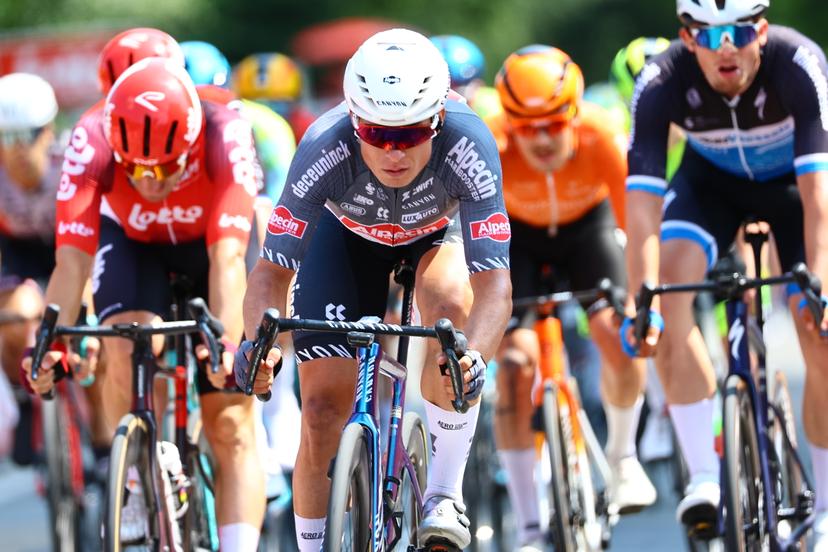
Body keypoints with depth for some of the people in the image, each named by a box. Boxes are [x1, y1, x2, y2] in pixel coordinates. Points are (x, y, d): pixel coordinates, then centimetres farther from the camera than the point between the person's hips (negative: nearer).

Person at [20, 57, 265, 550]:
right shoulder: (93, 143, -34)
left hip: (207, 239, -1)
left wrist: (226, 346, -55)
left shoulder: (226, 136, -37)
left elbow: (227, 259, -43)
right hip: (131, 240, 1)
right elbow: (72, 258, -39)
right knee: (129, 345, -30)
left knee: (231, 425, -9)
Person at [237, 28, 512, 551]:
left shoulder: (468, 146, -39)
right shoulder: (324, 149, -37)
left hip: (439, 230, -1)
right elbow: (272, 271, -32)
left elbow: (494, 282, -42)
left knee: (450, 304, -34)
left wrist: (475, 357, -61)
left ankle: (444, 494, -18)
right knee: (323, 408, -10)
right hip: (347, 234, 1)